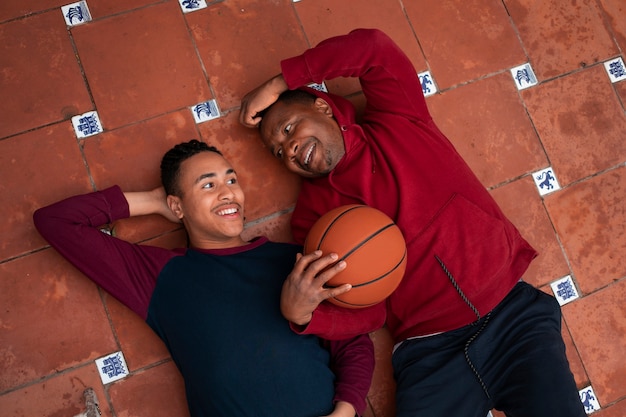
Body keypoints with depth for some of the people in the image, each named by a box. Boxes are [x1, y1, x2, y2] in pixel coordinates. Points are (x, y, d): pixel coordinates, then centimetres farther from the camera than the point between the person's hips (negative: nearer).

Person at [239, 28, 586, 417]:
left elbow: (373, 47, -8)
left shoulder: (396, 120, 8)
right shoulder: (313, 213, 6)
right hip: (430, 354, 2)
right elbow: (366, 314, -1)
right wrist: (301, 316, -22)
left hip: (513, 313, -1)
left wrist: (279, 84, 1)